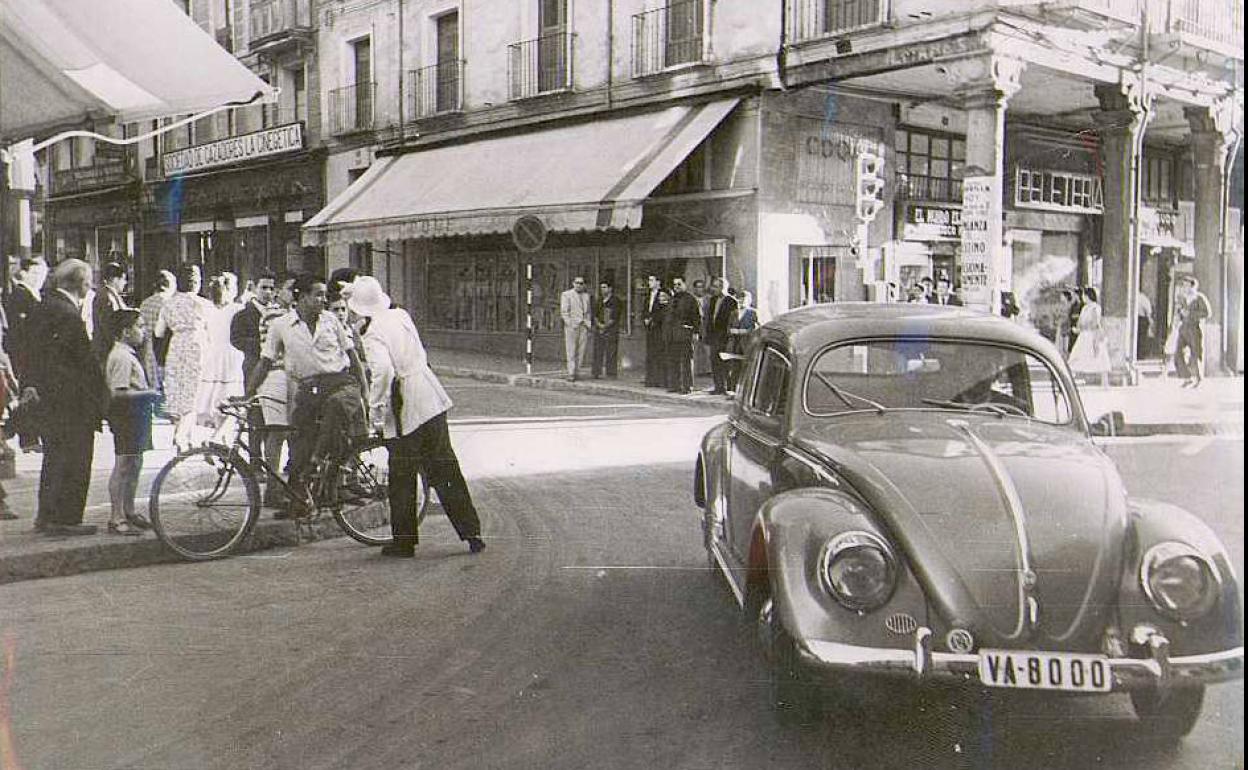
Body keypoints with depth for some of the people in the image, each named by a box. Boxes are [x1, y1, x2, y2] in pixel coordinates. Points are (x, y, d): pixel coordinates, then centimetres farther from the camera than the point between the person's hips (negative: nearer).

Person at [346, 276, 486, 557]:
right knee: (445, 470, 11)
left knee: (402, 479, 8)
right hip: (432, 400, 6)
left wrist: (375, 405, -17)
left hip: (403, 411, -6)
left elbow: (383, 370, -28)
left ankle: (404, 542, 16)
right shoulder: (401, 315, 6)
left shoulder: (373, 334, -14)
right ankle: (472, 534, 11)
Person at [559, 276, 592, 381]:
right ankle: (571, 374, -9)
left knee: (580, 352, 1)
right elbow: (564, 312, -7)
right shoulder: (566, 295, -1)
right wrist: (571, 325, -16)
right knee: (571, 351, -7)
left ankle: (576, 373, 5)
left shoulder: (587, 295, 13)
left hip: (584, 326, 4)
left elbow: (588, 313, 16)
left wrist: (589, 328, 9)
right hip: (571, 327, -4)